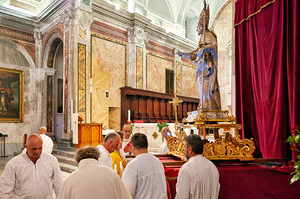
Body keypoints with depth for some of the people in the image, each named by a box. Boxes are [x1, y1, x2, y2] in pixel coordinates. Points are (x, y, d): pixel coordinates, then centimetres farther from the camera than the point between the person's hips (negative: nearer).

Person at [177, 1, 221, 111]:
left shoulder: (209, 34, 2)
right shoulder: (202, 37, 27)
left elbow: (212, 44, -17)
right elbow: (196, 53, 28)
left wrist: (204, 48, -33)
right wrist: (184, 54, 27)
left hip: (207, 64, -9)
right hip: (202, 65, 9)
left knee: (207, 84, -15)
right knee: (203, 84, 1)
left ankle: (211, 107, -17)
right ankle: (204, 105, -1)